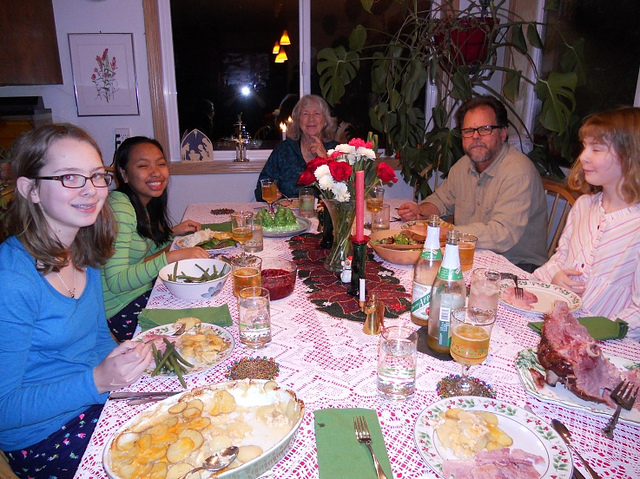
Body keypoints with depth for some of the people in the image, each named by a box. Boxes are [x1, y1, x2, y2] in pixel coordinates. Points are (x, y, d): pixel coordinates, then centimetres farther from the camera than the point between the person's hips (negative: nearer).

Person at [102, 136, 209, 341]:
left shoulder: (144, 204, 7)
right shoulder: (118, 207, -21)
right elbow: (116, 282, -27)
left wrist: (172, 232, 7)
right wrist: (173, 257, -32)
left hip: (144, 292, 9)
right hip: (121, 311, -9)